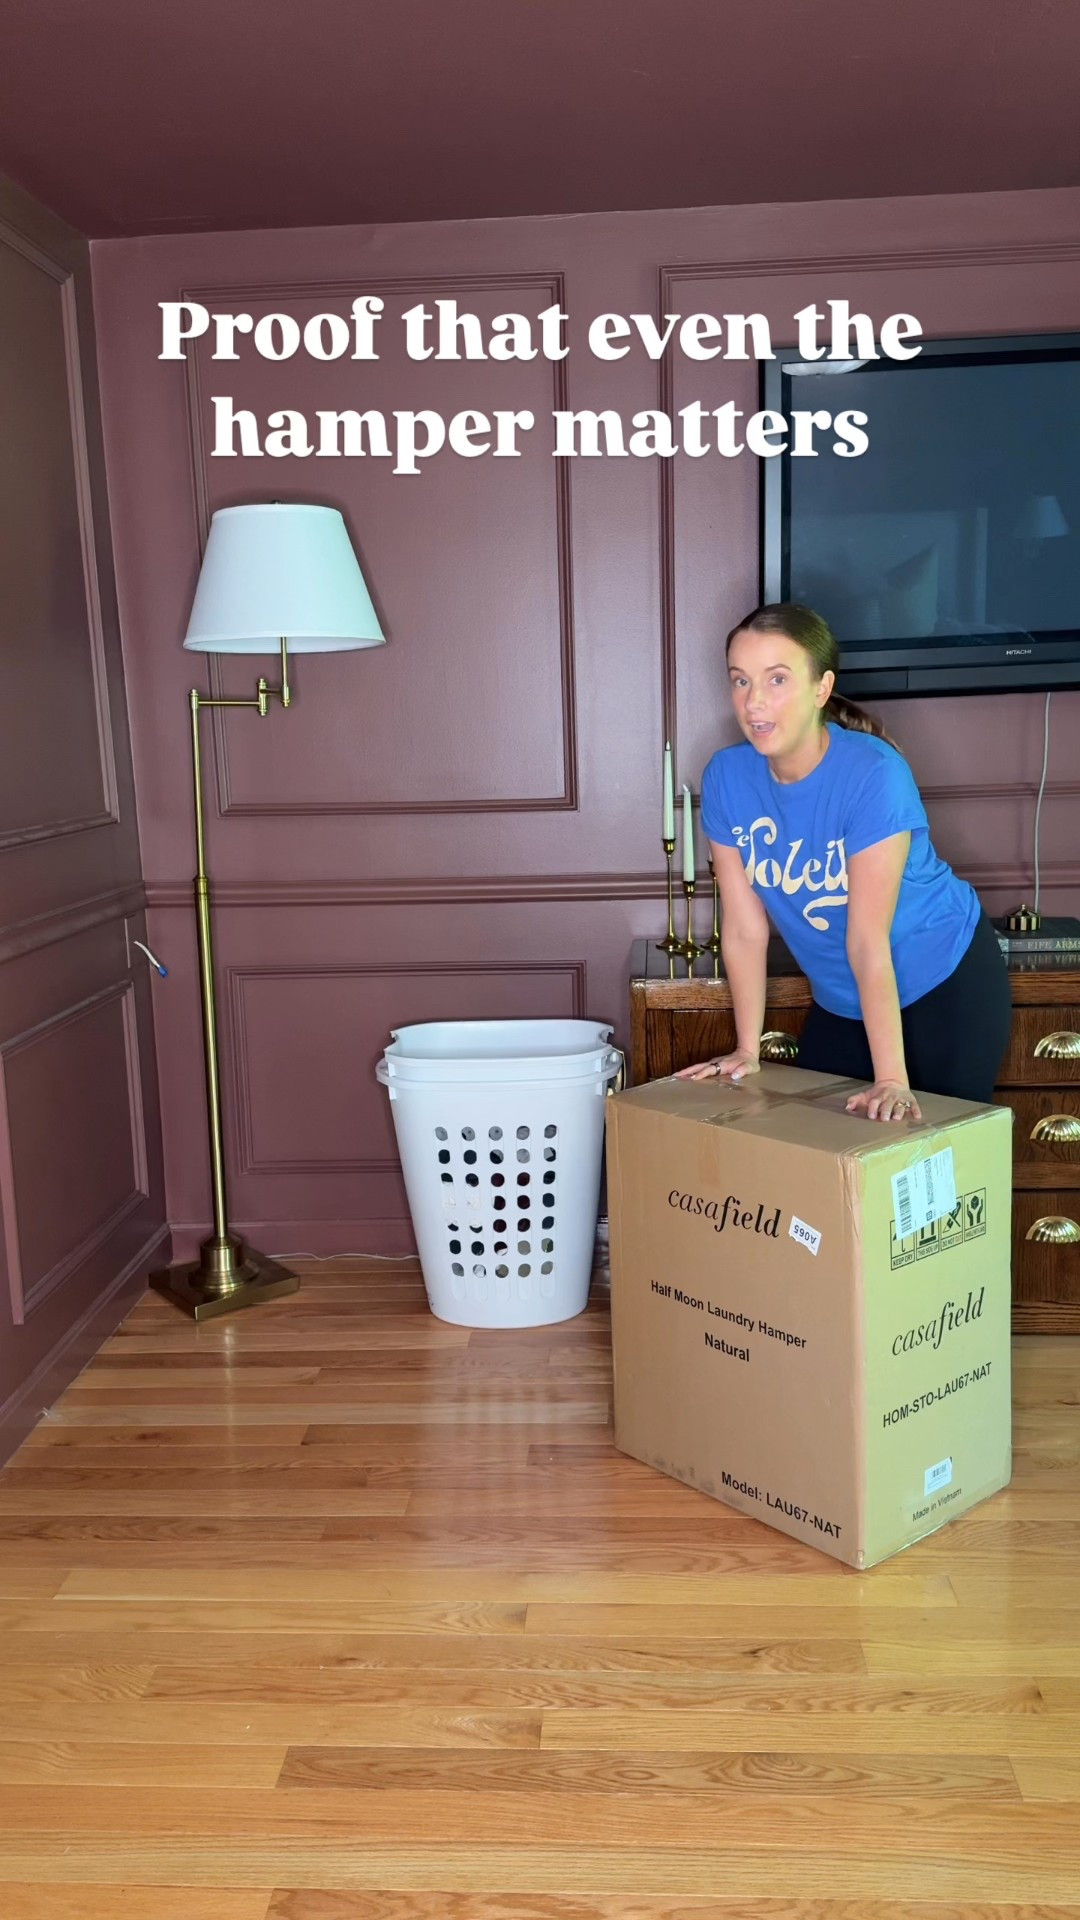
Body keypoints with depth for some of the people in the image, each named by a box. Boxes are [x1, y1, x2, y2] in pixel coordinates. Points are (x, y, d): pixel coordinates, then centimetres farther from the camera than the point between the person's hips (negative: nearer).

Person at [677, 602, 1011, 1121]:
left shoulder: (872, 773, -27)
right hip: (840, 999, 5)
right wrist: (747, 1049, -7)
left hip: (946, 983, -4)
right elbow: (744, 928, -9)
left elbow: (869, 940, -29)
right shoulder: (726, 777, -14)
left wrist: (892, 1081, -29)